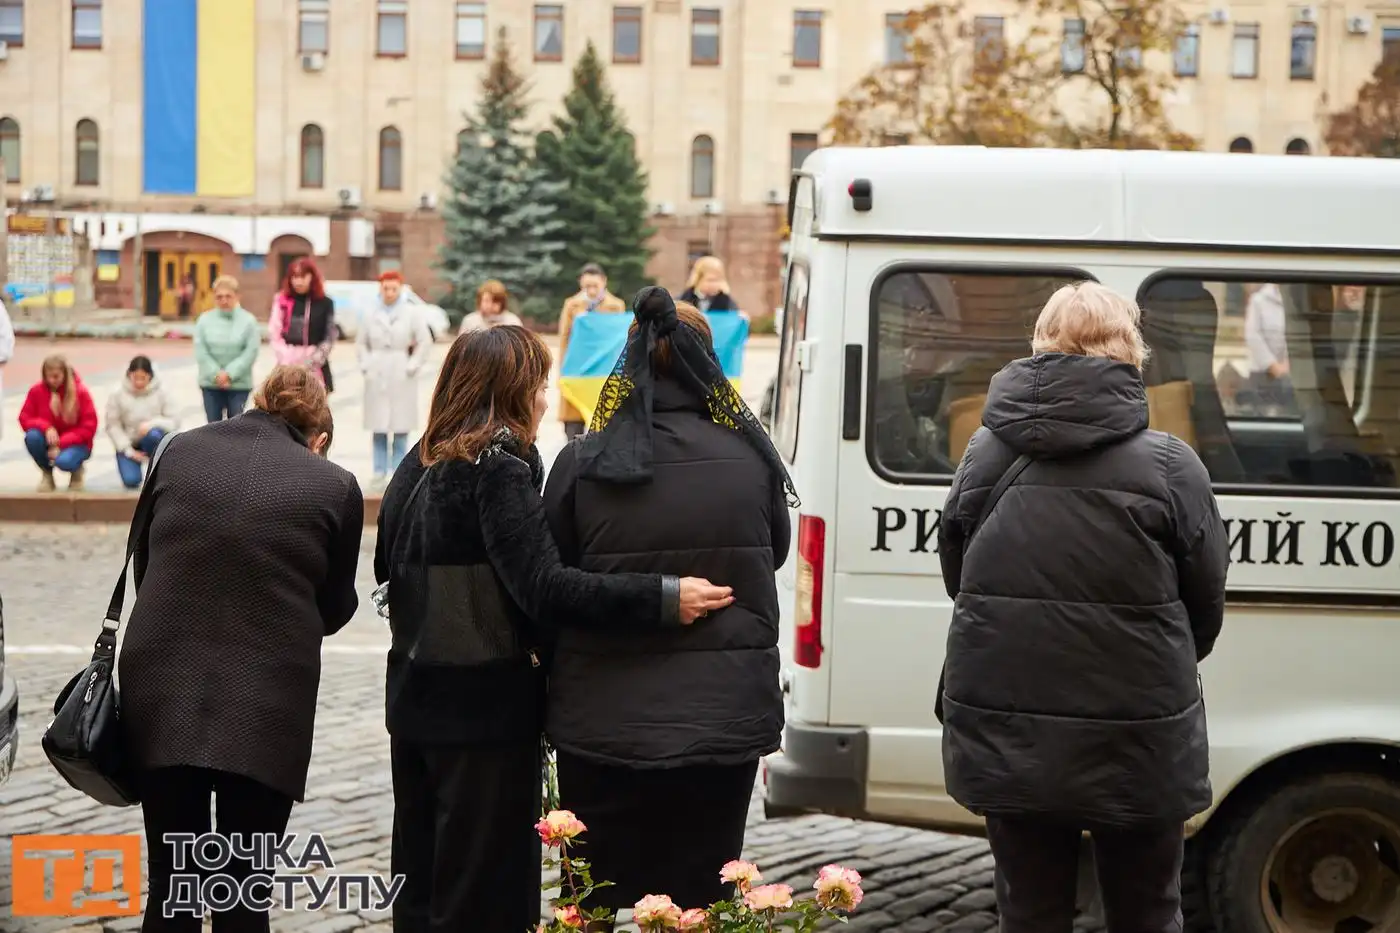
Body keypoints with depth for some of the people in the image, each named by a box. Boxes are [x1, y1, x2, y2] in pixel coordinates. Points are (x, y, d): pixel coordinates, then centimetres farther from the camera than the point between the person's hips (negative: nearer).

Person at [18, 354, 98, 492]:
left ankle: (77, 469, 3)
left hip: (75, 443, -3)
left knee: (64, 461, -37)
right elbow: (25, 418, -5)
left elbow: (89, 428, -13)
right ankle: (47, 473, -3)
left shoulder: (80, 392, -13)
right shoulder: (36, 390, -7)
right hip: (49, 441, 3)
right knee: (32, 437, -31)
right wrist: (46, 427, -26)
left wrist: (60, 444, -22)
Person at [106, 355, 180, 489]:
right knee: (131, 481, -21)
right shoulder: (118, 396, -7)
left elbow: (175, 421, -9)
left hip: (151, 442, 0)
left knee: (154, 435, -36)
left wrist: (152, 424, -27)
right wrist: (129, 451, -17)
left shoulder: (160, 394, -7)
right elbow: (113, 426, -8)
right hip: (128, 445, 0)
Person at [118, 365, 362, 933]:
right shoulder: (334, 487, -4)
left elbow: (142, 563, 14)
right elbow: (334, 609, 8)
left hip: (161, 698, 2)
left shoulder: (178, 453, 3)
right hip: (266, 711, -2)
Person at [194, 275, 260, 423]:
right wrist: (216, 374, -15)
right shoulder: (205, 320, -2)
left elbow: (251, 351, -11)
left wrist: (230, 373, -17)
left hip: (239, 384, -2)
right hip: (211, 384, 2)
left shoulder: (248, 320, -7)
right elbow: (200, 351, -5)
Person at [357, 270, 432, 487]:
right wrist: (365, 364, 3)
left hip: (401, 377, -2)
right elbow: (361, 342, 15)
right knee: (378, 429, 2)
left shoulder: (412, 313, 1)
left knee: (400, 428, -3)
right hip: (377, 376, 2)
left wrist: (413, 366, -6)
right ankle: (379, 473, 8)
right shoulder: (372, 314, 7)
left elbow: (425, 342, 0)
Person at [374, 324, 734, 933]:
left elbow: (387, 565, 18)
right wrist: (664, 599, -31)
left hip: (416, 700, 9)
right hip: (486, 709, -9)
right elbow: (544, 586, -27)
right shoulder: (499, 470, -17)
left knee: (422, 884, 18)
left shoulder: (420, 465, 8)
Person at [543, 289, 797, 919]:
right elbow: (775, 554, 13)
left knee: (598, 909, 11)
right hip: (725, 720, 1)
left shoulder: (581, 465, -9)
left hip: (605, 722, -1)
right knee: (699, 905, 10)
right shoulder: (751, 458, -4)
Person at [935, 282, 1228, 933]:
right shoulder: (1168, 466, -10)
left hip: (1005, 737, 3)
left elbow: (956, 578, 10)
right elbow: (1207, 600, -2)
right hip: (1135, 745, -2)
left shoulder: (986, 454, 0)